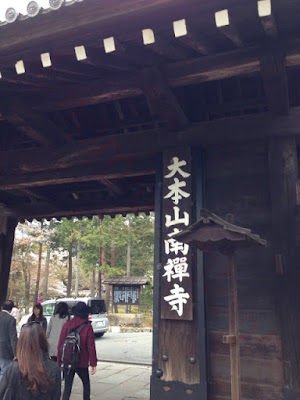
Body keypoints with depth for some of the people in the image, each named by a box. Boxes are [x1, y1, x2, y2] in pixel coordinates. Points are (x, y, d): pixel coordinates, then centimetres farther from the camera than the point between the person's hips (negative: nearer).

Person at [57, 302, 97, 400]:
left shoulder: (67, 325, -3)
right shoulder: (87, 327, -12)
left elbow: (60, 345, -1)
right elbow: (91, 346, -11)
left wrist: (59, 362, 6)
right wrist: (93, 363, -5)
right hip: (82, 363, -2)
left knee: (67, 387, 8)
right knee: (86, 384, 20)